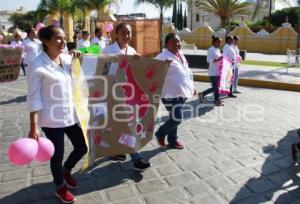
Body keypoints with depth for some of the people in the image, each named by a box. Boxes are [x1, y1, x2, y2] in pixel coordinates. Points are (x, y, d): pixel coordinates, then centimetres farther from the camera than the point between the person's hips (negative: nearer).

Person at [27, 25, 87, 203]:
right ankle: (60, 187, 36)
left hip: (71, 114, 6)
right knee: (58, 155, 9)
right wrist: (34, 127, -17)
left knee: (82, 148, 14)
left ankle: (66, 171, 45)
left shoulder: (68, 59, 3)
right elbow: (34, 98, -14)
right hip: (52, 119, -6)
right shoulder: (38, 65, -13)